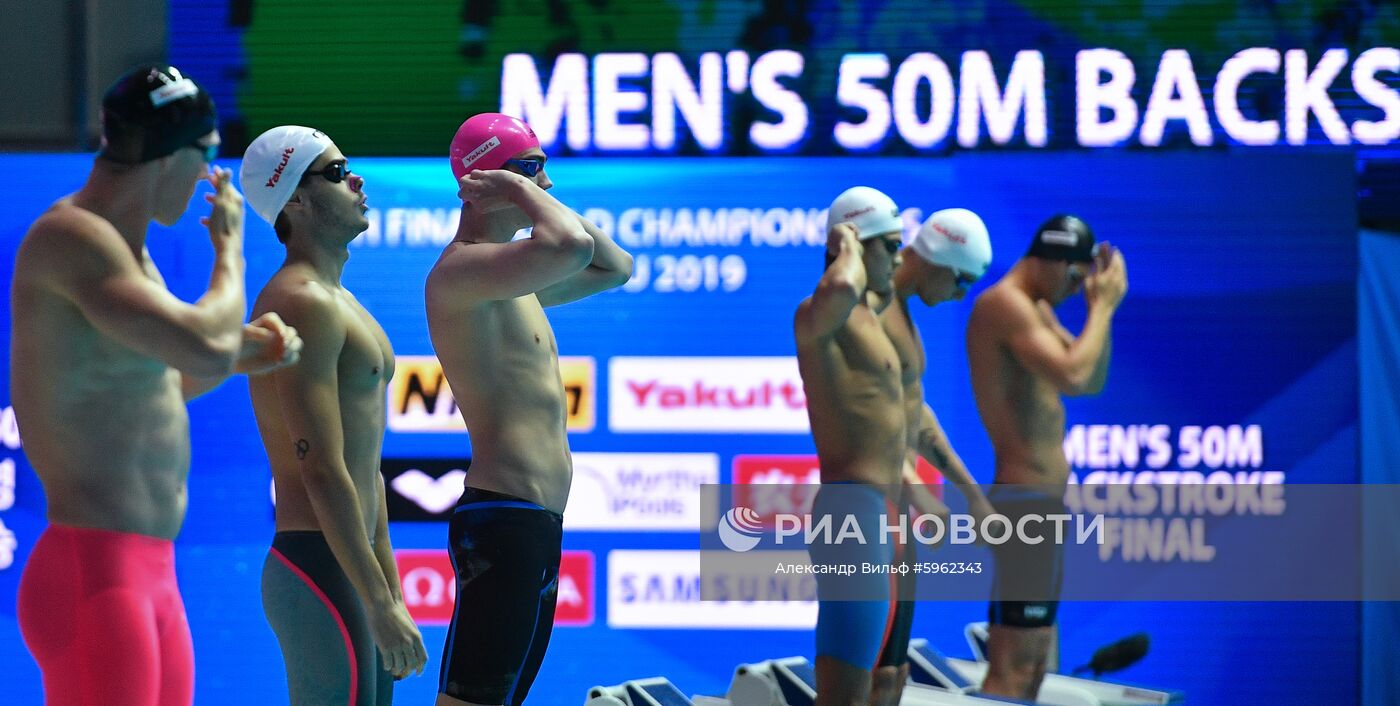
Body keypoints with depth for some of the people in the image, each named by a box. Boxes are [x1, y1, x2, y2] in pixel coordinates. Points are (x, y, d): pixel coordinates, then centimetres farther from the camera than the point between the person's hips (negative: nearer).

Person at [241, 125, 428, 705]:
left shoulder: (338, 303, 19)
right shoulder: (303, 303, -14)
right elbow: (322, 473, -20)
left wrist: (391, 593, 23)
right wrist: (380, 607, -20)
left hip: (351, 567, 10)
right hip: (319, 570, -10)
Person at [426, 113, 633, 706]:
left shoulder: (514, 282, 19)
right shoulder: (460, 270, -13)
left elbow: (616, 268, 31)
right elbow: (570, 247, -31)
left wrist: (543, 202, 17)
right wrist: (525, 195, -11)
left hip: (536, 523, 11)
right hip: (503, 520, -11)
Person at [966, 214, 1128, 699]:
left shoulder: (1036, 309, 18)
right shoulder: (1005, 303, -13)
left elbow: (1092, 382, 23)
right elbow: (1071, 375, -25)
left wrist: (1100, 305, 12)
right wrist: (1103, 305, -12)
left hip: (1039, 500, 11)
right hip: (1025, 500, -11)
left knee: (1037, 666, 14)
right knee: (1013, 671, -14)